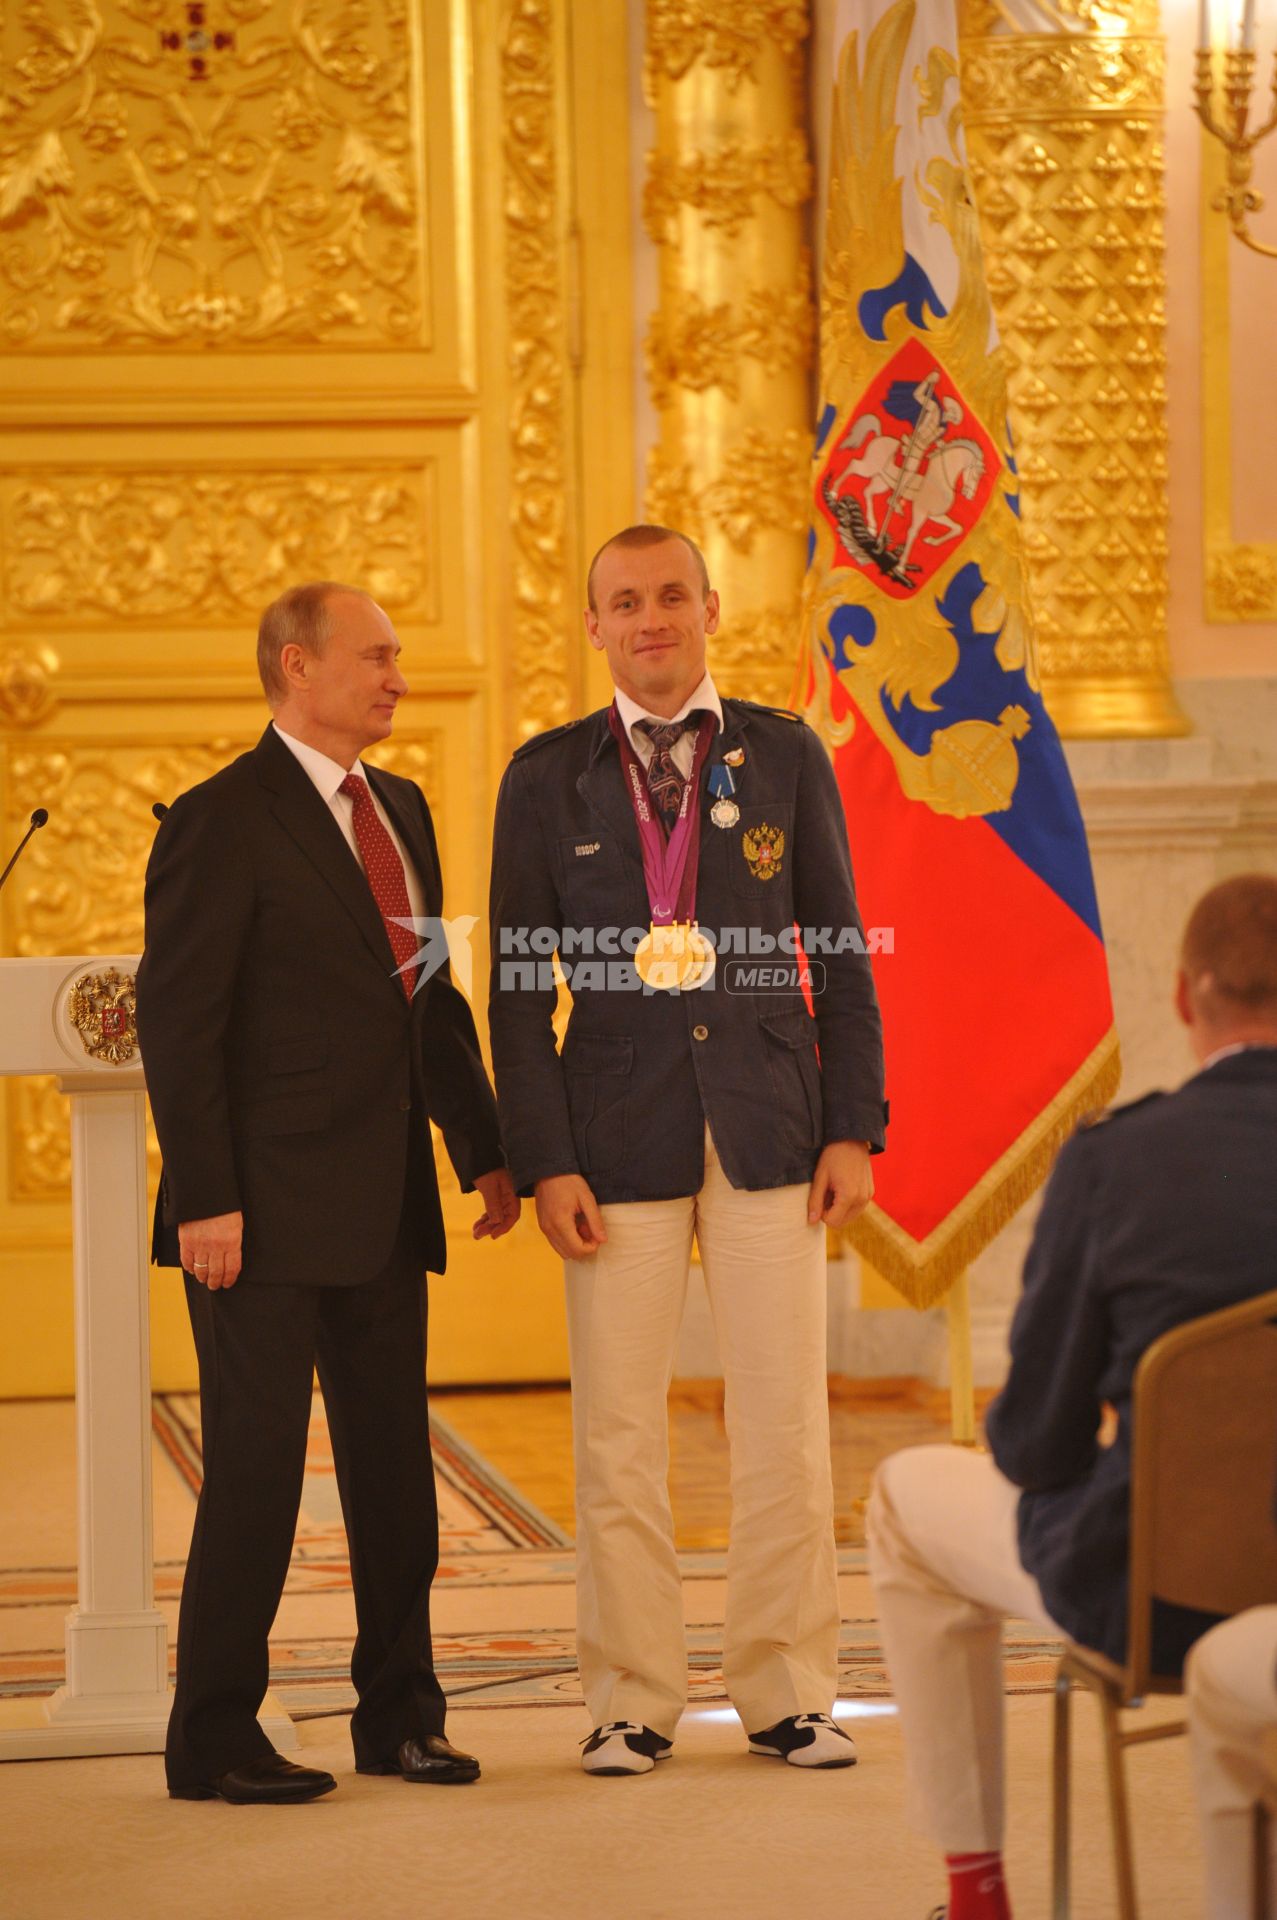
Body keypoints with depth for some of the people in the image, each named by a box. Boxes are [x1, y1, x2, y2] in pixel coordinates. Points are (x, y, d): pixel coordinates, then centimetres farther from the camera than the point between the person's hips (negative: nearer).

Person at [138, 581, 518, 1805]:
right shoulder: (223, 822, -10)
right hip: (268, 1215, -7)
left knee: (394, 1473, 12)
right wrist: (204, 1200, -18)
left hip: (384, 1208, 8)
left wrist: (483, 1147, 13)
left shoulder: (400, 810, 15)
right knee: (255, 1474, -3)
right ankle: (213, 1741, 6)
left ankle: (398, 1715, 23)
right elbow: (176, 1023, -13)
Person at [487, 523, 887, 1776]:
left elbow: (839, 955, 7)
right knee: (616, 1435, 0)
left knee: (785, 1425, 1)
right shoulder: (548, 778, 4)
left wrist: (853, 1131, -1)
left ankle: (786, 1695, 10)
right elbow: (518, 989, 3)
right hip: (620, 1141, 0)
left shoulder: (786, 757, 6)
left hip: (768, 1130, 1)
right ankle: (633, 1703, 9)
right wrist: (543, 1164, -6)